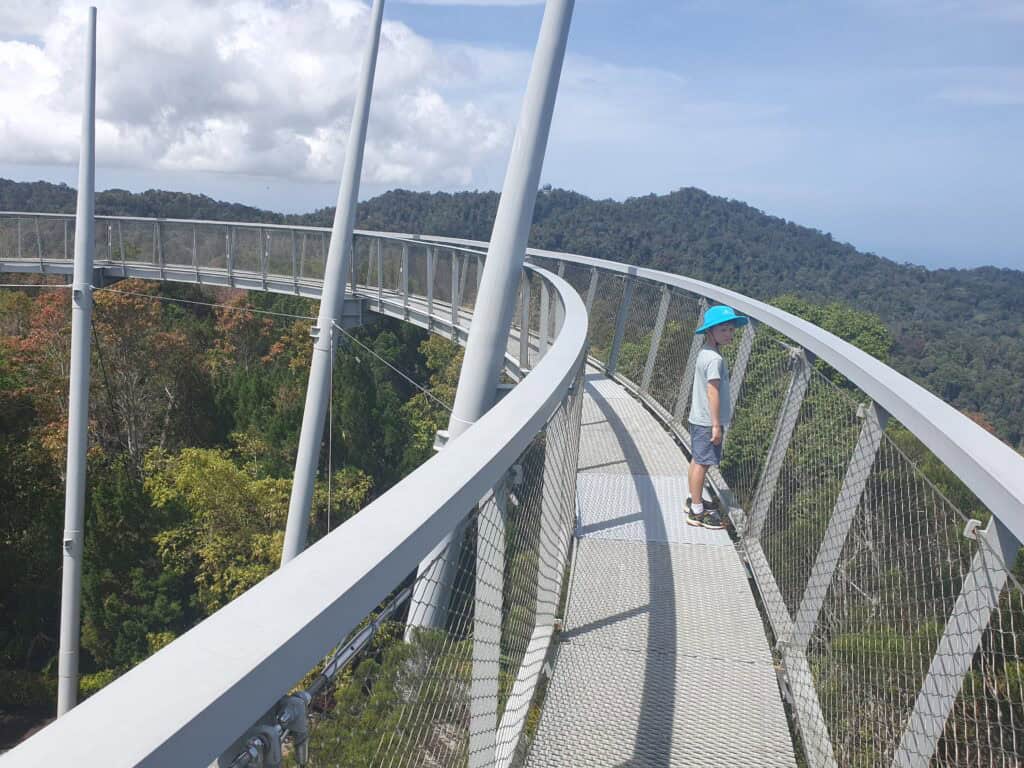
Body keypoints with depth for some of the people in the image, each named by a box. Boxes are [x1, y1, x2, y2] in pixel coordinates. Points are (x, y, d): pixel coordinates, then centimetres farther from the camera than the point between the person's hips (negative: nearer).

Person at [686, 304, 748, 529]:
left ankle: (695, 501, 32)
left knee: (698, 461, 19)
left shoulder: (704, 353, 11)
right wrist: (716, 425, -21)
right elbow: (713, 392, -22)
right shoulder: (714, 359, -20)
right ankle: (697, 512, 3)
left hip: (699, 418, 10)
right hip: (708, 421, -10)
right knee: (702, 463, -4)